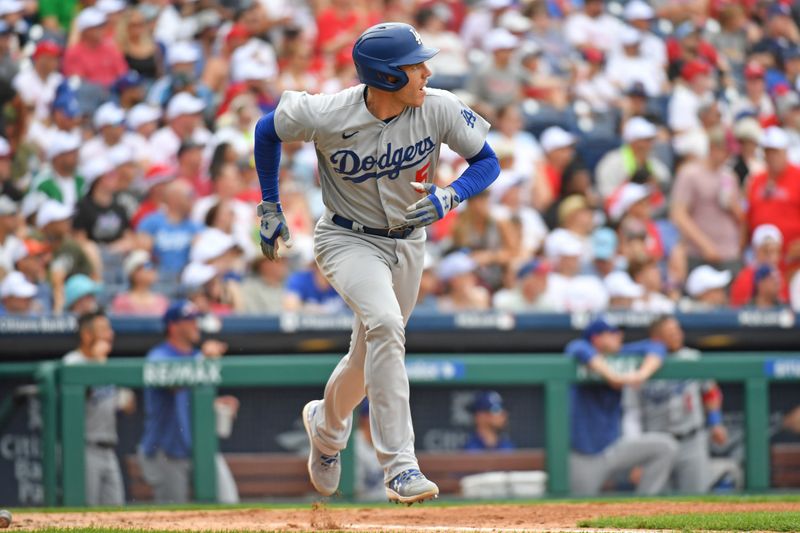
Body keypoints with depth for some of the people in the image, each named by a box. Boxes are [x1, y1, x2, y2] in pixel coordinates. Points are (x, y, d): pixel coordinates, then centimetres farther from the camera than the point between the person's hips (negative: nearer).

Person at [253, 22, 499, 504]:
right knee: (384, 324, -30)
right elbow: (268, 129, -5)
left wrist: (449, 198, -27)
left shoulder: (440, 109, -18)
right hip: (349, 241, -4)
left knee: (371, 357, 14)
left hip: (408, 243, 4)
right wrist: (270, 208, 0)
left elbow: (487, 162, -7)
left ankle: (326, 425, 49)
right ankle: (400, 467, -31)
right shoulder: (328, 116, -24)